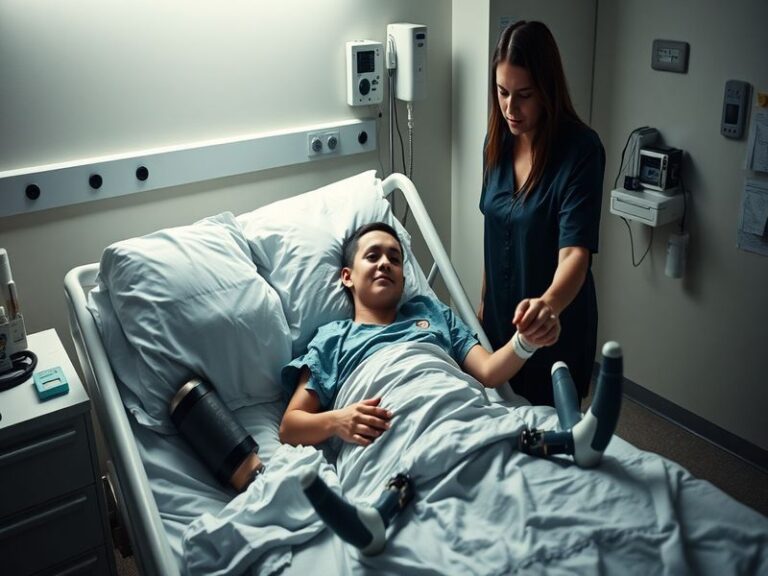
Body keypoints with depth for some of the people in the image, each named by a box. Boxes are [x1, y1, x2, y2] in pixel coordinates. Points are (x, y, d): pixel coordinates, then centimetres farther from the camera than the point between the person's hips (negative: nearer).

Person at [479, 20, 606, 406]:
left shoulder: (581, 149, -21)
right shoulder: (498, 140, -2)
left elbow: (575, 250, -30)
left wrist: (550, 302, -50)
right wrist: (484, 301, 12)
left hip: (555, 327, -6)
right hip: (500, 316, 6)